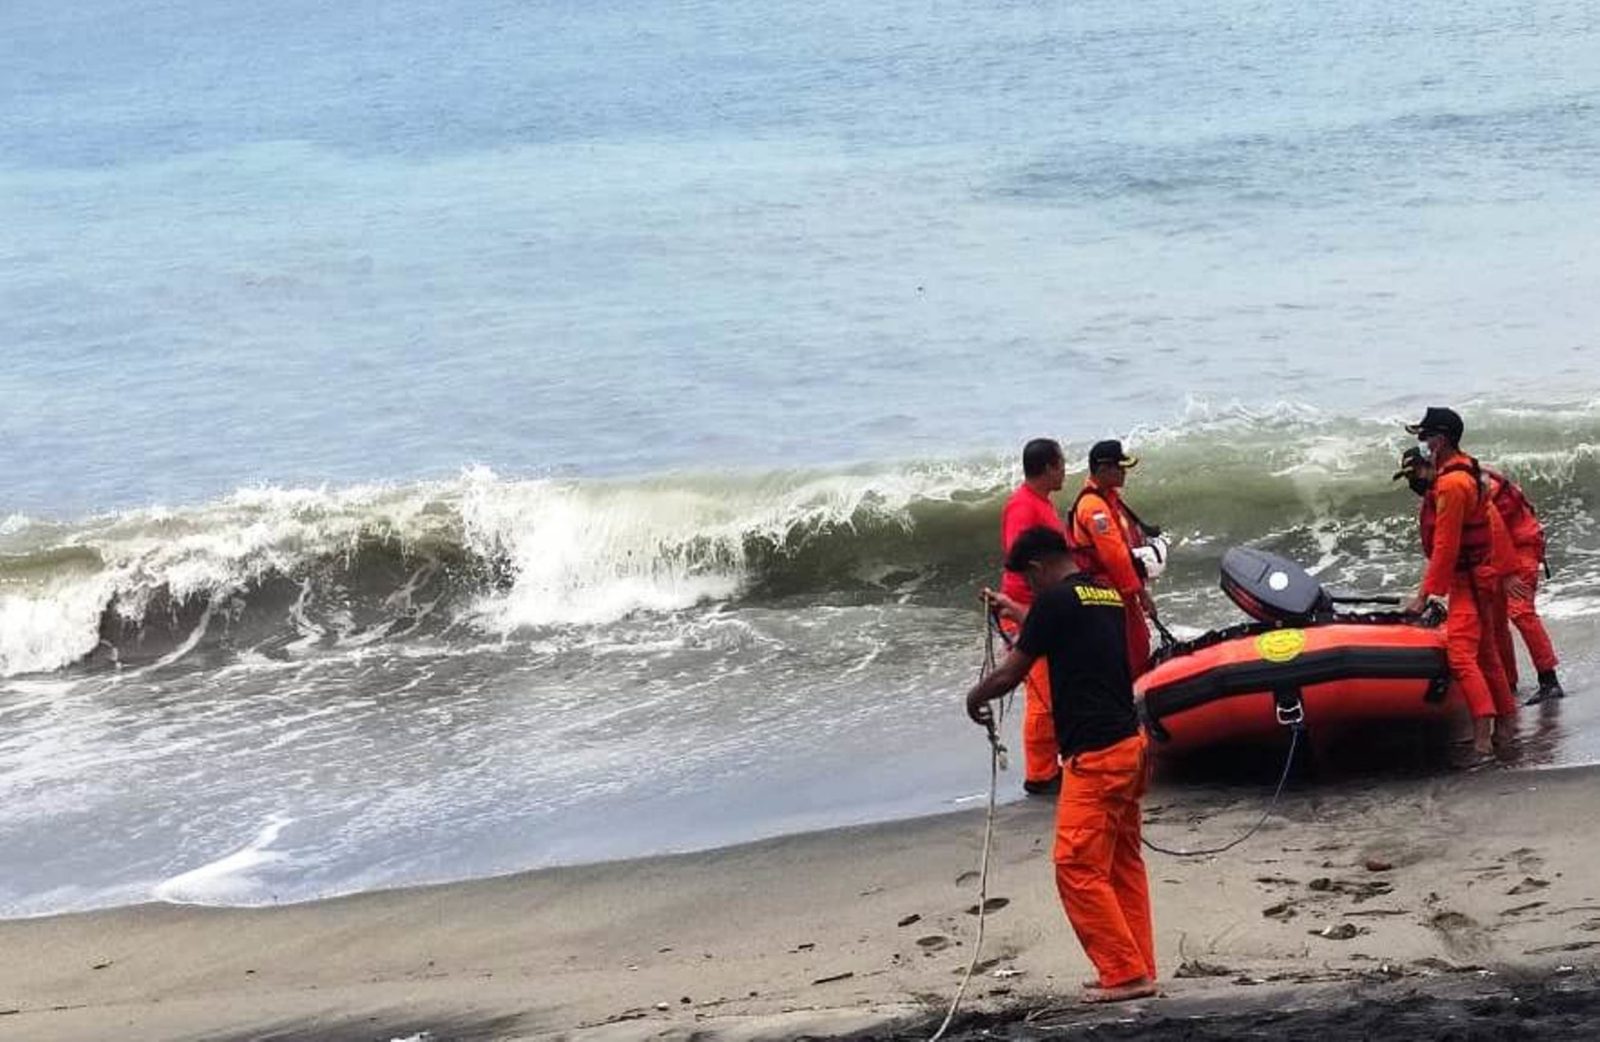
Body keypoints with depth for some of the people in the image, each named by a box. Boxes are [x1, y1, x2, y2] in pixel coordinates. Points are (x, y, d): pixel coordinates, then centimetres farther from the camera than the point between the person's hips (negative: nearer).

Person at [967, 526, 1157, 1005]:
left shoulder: (1056, 601, -12)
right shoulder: (1108, 596, 14)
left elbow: (1010, 673, -7)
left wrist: (974, 697, 14)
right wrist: (1014, 611, 51)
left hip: (1094, 755, -9)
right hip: (1128, 744, 9)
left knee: (1078, 868, -6)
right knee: (1124, 865, 14)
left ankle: (1123, 973, -7)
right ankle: (1137, 970, 16)